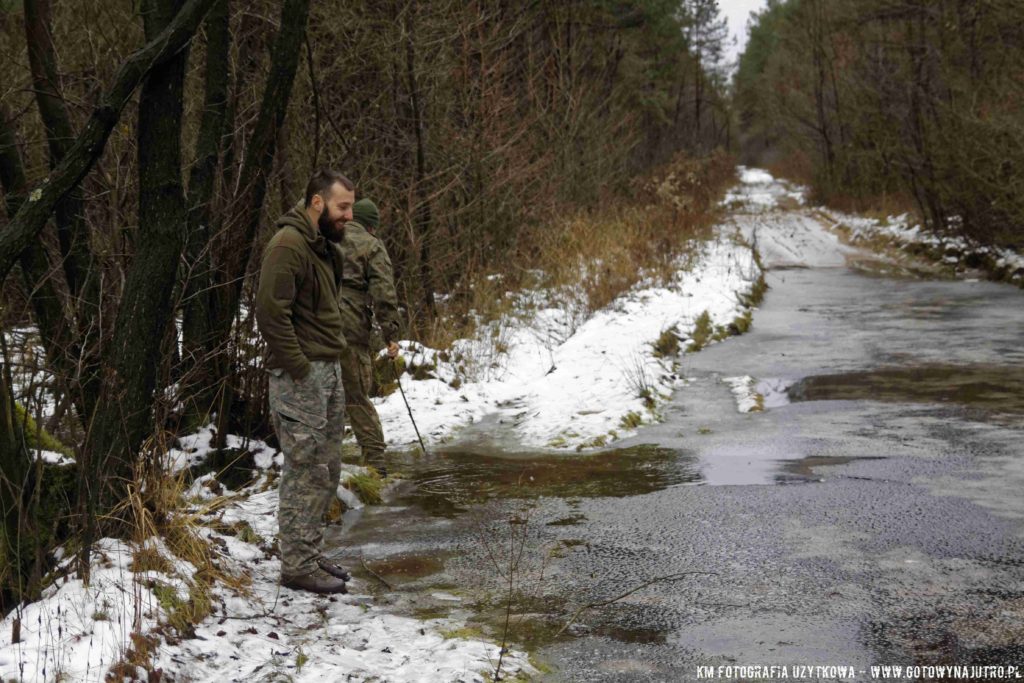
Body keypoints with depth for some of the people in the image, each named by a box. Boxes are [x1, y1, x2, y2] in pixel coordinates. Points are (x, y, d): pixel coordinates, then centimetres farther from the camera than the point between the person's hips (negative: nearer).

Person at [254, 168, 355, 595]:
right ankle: (298, 567, 4)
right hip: (302, 375, -10)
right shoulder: (288, 245, -16)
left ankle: (310, 554, 25)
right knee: (305, 471, -5)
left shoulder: (325, 247, 16)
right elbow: (271, 311, -22)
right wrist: (299, 367, -20)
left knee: (326, 468, 15)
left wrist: (334, 358, 14)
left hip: (329, 370, 10)